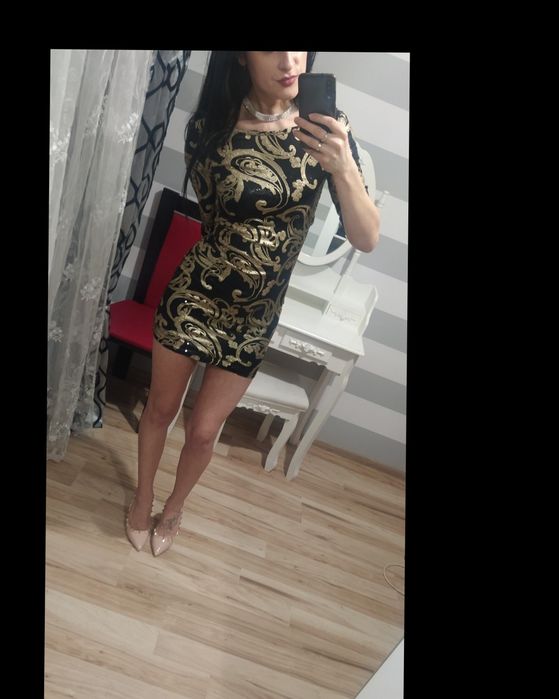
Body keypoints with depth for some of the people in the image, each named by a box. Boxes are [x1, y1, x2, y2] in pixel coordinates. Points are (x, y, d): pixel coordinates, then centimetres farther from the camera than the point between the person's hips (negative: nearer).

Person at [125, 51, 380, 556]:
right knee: (161, 408, 17)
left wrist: (344, 167, -31)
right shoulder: (209, 126, -11)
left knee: (203, 430, 13)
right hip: (194, 295, 0)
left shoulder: (327, 128, -11)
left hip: (256, 316, 0)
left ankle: (175, 508, 45)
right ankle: (143, 497, 49)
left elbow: (367, 239, -17)